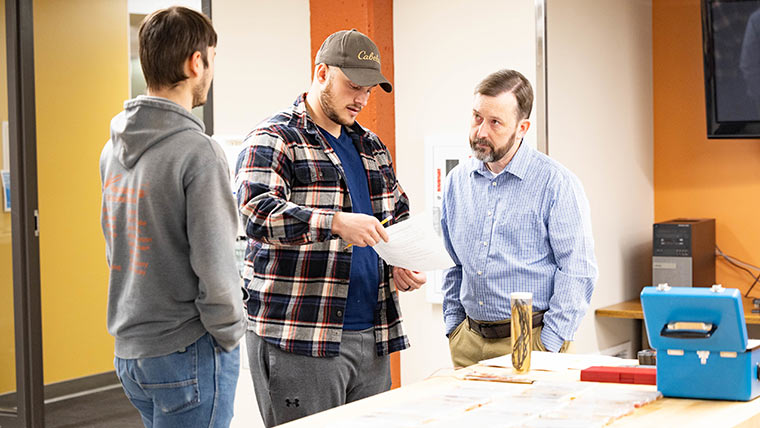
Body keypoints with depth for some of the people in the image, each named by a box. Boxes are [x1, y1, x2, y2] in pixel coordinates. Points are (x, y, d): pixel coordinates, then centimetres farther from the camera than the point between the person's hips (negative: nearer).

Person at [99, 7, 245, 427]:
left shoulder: (113, 148, 7)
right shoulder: (198, 152, -19)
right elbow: (214, 267, -21)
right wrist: (229, 335, -6)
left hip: (128, 351, 8)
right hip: (187, 354, -8)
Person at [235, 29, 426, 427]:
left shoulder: (372, 147, 20)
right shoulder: (274, 139, -4)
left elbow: (400, 216, 27)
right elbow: (256, 210, -20)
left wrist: (405, 264, 6)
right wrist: (336, 223, -32)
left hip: (372, 336, 7)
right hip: (299, 341, -7)